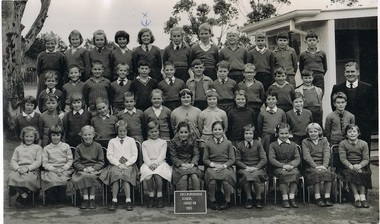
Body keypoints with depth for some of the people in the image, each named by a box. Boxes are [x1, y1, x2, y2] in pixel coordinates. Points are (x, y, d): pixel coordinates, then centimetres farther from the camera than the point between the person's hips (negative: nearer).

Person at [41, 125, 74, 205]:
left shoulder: (66, 146, 11)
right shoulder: (46, 148, 12)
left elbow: (70, 160, 7)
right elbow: (44, 163, 4)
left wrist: (63, 168, -10)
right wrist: (54, 169, -12)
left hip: (64, 170, 0)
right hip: (51, 170, 0)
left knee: (62, 179, -31)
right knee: (52, 179, -32)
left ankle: (62, 199, -10)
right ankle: (51, 199, -14)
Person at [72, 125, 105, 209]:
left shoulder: (98, 146, 7)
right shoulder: (79, 148, 11)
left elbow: (101, 161, 3)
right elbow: (76, 162, 5)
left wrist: (93, 168, -15)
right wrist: (84, 168, -15)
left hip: (95, 169, -1)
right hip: (82, 169, 1)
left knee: (91, 176, -33)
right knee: (83, 176, -32)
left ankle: (92, 199, -22)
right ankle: (85, 199, -23)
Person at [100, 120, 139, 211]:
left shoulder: (131, 140, 18)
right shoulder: (112, 141, 19)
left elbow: (135, 155, 9)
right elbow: (109, 155, 7)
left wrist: (126, 164, -6)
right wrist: (118, 164, -8)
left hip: (129, 165, 0)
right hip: (115, 164, 0)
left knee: (125, 174, -33)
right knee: (115, 173, -33)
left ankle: (128, 201, -34)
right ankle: (114, 201, -31)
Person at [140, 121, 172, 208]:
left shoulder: (163, 142, 16)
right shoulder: (145, 143, 19)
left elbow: (162, 155, 3)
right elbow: (145, 156, 6)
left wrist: (156, 163, -15)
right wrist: (150, 164, -14)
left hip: (160, 163, -1)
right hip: (148, 163, 1)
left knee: (157, 174, -35)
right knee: (148, 174, -34)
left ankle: (159, 196, -24)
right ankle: (151, 196, -19)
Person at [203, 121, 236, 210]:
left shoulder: (228, 143, 8)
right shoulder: (208, 143, 8)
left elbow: (232, 159, 6)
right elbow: (205, 159, 8)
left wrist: (223, 166, -11)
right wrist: (214, 164, -10)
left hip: (226, 166, 0)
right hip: (212, 166, 0)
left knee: (226, 175, -34)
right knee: (211, 175, -34)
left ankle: (227, 200, -13)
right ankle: (212, 200, -15)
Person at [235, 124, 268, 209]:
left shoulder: (258, 143, 7)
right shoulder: (239, 145, 8)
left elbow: (264, 159, 1)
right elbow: (237, 160, 4)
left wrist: (256, 168, -13)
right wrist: (246, 167, -12)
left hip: (257, 168, 0)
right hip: (244, 168, 0)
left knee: (255, 175, -34)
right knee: (246, 175, -34)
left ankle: (258, 199, -16)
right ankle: (249, 199, -18)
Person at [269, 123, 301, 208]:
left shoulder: (293, 145, 15)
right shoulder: (273, 145, 7)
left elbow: (298, 158, 5)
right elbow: (271, 159, -5)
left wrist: (291, 165, -17)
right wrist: (283, 165, -18)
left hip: (291, 167, 2)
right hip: (278, 167, -2)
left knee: (296, 173, -31)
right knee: (283, 174, -35)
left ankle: (291, 198, -26)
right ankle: (285, 199, -28)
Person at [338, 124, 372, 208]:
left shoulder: (363, 144, 7)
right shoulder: (342, 144, 4)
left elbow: (366, 159, -2)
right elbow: (342, 158, -7)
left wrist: (359, 166, -23)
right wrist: (351, 166, -24)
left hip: (361, 166, 1)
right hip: (347, 166, -1)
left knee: (363, 174, -31)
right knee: (351, 173, -32)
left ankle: (362, 197, -29)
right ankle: (356, 197, -30)